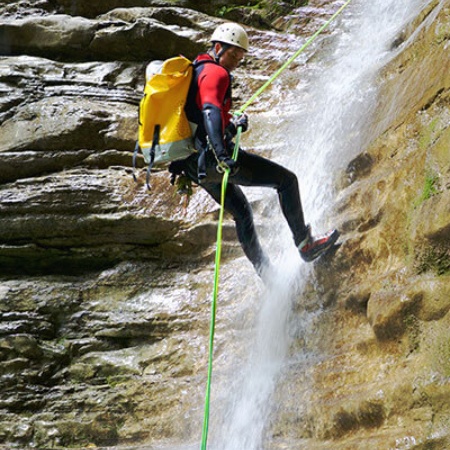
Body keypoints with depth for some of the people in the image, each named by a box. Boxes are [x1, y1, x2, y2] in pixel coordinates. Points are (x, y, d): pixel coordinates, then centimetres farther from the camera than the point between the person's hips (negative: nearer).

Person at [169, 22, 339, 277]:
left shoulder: (194, 72, 22)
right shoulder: (215, 72, -9)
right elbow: (210, 110, -27)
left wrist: (232, 126, 19)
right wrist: (221, 154, -40)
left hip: (194, 165, 10)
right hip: (213, 157, -10)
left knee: (242, 213, 24)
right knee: (286, 179, -2)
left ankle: (266, 273, 30)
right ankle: (305, 244, 1)